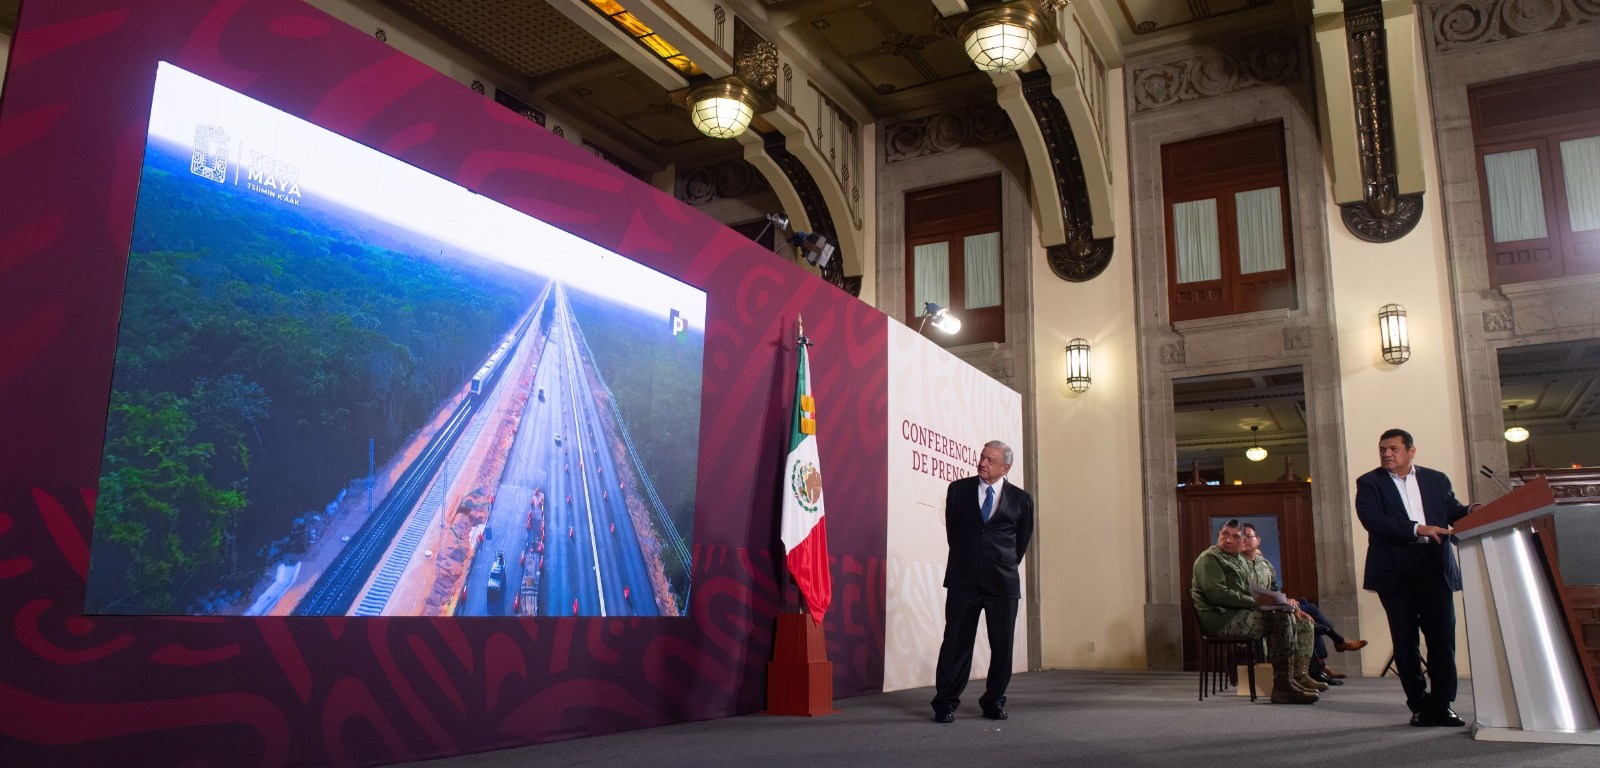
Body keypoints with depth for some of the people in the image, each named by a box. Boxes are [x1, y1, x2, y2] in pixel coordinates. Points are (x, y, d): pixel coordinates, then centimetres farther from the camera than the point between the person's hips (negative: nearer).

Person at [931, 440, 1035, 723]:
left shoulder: (1021, 500, 4)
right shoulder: (958, 490, 5)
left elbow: (1021, 541, 14)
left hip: (1002, 583, 1)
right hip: (963, 580, 0)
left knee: (1002, 646, 5)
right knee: (956, 642, -1)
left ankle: (994, 702, 21)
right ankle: (945, 704, 6)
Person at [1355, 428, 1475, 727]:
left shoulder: (1436, 479, 15)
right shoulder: (1369, 483, 5)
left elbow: (1453, 512, 8)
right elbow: (1371, 518, -10)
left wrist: (1472, 512, -14)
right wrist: (1417, 529, -18)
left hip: (1435, 568, 2)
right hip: (1395, 571, -2)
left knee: (1443, 638, -2)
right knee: (1405, 642, 3)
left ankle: (1442, 705, 7)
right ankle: (1420, 705, 12)